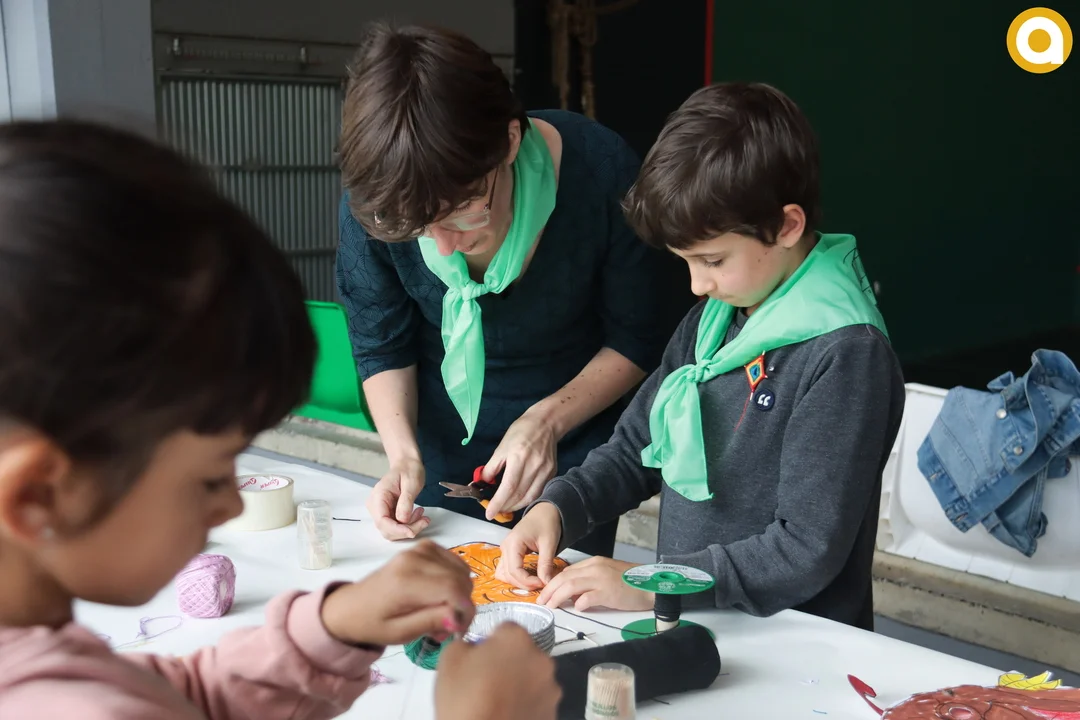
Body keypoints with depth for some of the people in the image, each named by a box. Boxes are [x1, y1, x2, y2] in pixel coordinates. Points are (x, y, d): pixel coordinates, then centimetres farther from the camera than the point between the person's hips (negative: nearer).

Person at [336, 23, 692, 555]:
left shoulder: (601, 173, -29)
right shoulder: (372, 201, -24)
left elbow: (641, 340, -14)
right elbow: (381, 346, -8)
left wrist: (547, 420, -26)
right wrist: (402, 453, -22)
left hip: (573, 445, -1)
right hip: (442, 449, 2)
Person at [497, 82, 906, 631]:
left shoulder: (846, 353, -15)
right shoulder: (710, 319, 9)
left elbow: (808, 551, -17)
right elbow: (635, 449, 17)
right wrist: (557, 508, 0)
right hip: (685, 626, 6)